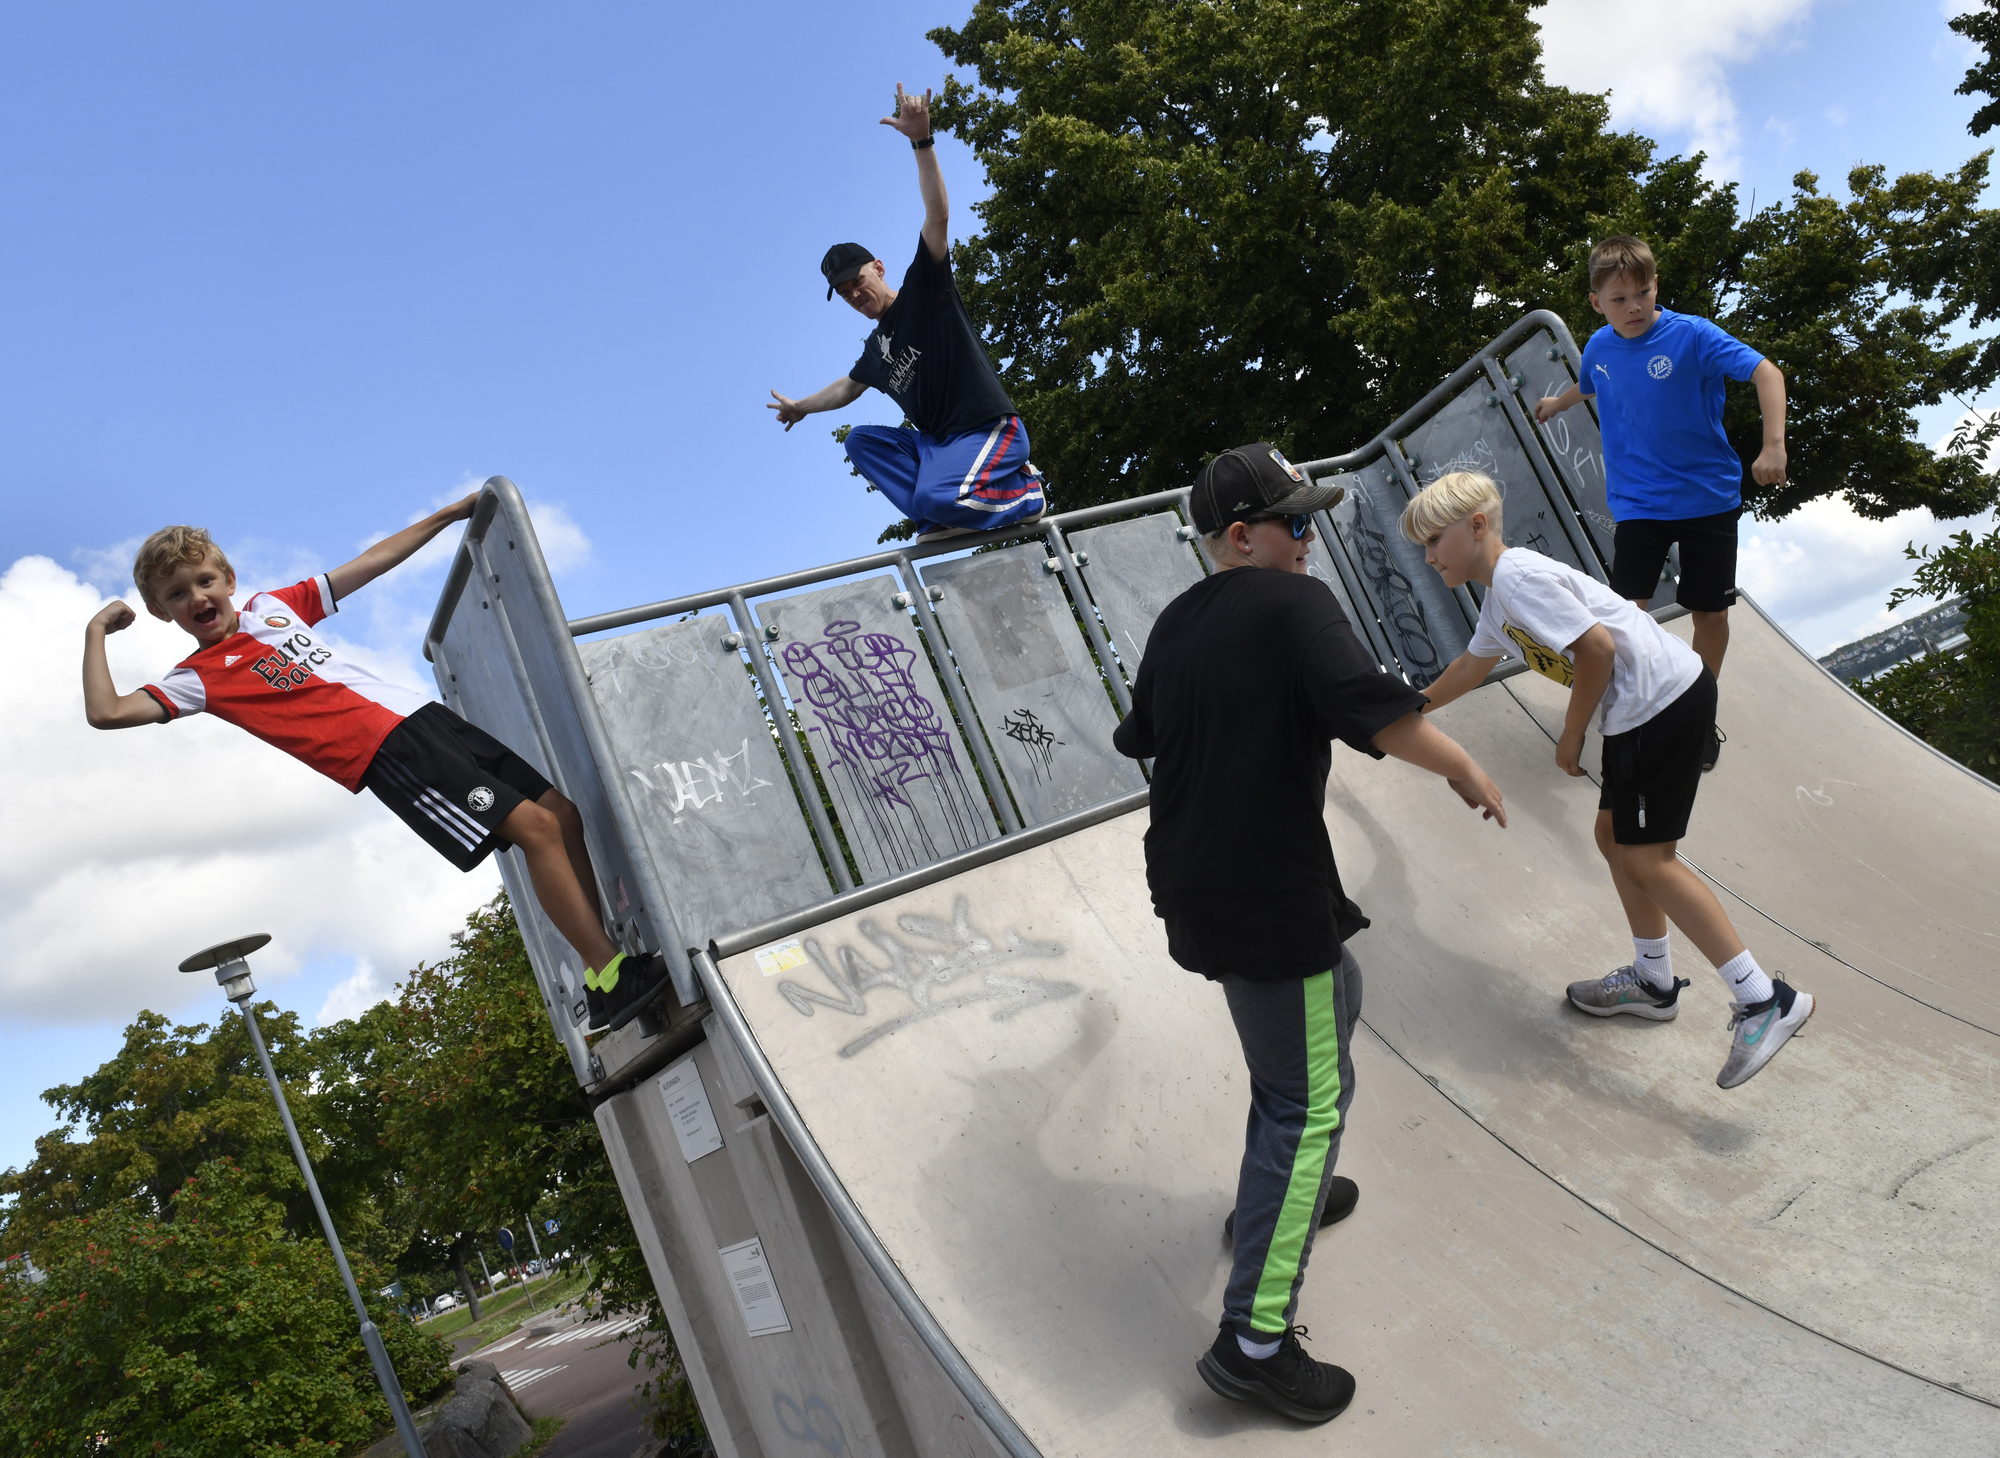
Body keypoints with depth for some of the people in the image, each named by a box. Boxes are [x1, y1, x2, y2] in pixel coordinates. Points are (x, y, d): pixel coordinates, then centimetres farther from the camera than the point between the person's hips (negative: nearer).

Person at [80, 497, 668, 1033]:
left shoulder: (273, 605, 19)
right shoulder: (199, 676, 4)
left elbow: (371, 562, 24)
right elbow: (106, 712, -10)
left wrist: (448, 515, 25)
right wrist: (97, 631, -1)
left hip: (423, 712, 7)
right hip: (385, 755, -7)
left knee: (563, 814, 1)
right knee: (536, 827, -19)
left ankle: (606, 966, 6)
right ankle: (612, 975, -16)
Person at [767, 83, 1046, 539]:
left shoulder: (923, 287, 1)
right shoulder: (875, 348, 21)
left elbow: (938, 215, -13)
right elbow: (848, 387, 42)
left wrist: (922, 142, -23)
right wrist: (801, 407, 54)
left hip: (991, 429, -9)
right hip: (936, 442, 9)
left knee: (936, 497, -34)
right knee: (861, 439, 3)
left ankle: (1023, 493, -4)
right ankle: (940, 518, -13)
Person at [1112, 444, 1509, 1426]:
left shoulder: (1176, 623, 11)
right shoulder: (1293, 605, -13)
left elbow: (1141, 737, 26)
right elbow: (1372, 709, -27)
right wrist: (1465, 769, -12)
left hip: (1193, 882, 9)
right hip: (1268, 894, -9)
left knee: (1334, 989, 30)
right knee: (1310, 1098, -1)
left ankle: (1282, 1197, 43)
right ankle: (1253, 1340, 1)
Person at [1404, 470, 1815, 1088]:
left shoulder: (1517, 576, -14)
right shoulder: (1499, 594, 19)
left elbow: (1597, 647, -21)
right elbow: (1473, 663, 38)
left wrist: (1572, 735, -8)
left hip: (1664, 700, -10)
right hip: (1644, 710, 10)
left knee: (1646, 857, -7)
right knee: (1615, 837, 17)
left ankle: (1764, 999, -5)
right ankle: (1653, 983, 30)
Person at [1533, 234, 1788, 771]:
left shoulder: (1692, 335, -14)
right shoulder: (1599, 347, 0)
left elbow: (1765, 372, -21)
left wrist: (1773, 447, -35)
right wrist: (1558, 403, 47)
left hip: (1709, 499, -2)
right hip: (1637, 502, 2)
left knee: (1711, 613, 8)